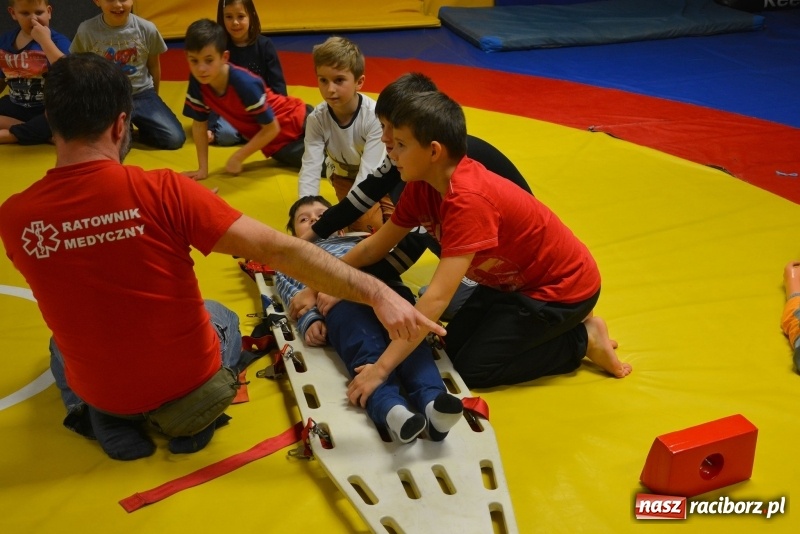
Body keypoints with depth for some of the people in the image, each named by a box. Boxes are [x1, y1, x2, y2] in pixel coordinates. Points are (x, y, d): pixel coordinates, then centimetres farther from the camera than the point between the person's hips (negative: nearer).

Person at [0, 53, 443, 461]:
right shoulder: (161, 191, -25)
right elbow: (279, 251, -27)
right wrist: (377, 292, -23)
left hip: (101, 390, 2)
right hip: (187, 376, -2)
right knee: (220, 316, 34)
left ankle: (111, 426, 12)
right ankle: (189, 414, 8)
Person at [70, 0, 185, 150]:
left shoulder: (147, 29, -8)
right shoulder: (86, 30, -10)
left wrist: (153, 99, 18)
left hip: (142, 94, 1)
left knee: (175, 138, -15)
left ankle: (142, 124, 16)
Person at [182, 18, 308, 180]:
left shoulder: (244, 84, -35)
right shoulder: (197, 82, -18)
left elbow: (271, 128, -26)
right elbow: (199, 123, -5)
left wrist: (237, 157, -20)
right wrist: (203, 169, -8)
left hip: (298, 123, -5)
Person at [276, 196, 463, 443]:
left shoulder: (359, 239, 46)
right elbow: (293, 293, 19)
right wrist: (310, 320, -5)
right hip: (342, 296, -2)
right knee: (367, 352, -34)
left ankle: (431, 401, -56)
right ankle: (391, 408, -60)